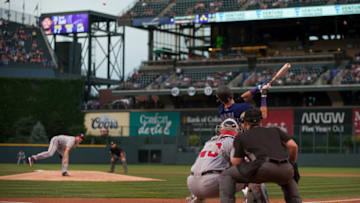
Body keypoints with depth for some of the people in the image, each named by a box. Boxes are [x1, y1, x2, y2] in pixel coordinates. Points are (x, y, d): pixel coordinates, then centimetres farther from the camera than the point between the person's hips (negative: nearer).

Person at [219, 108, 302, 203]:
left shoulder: (241, 137, 23)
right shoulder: (275, 130, 30)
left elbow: (236, 162, 18)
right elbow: (293, 146, 18)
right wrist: (293, 164, 32)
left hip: (264, 168, -4)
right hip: (286, 170, 4)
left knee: (227, 175, 15)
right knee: (289, 180, 40)